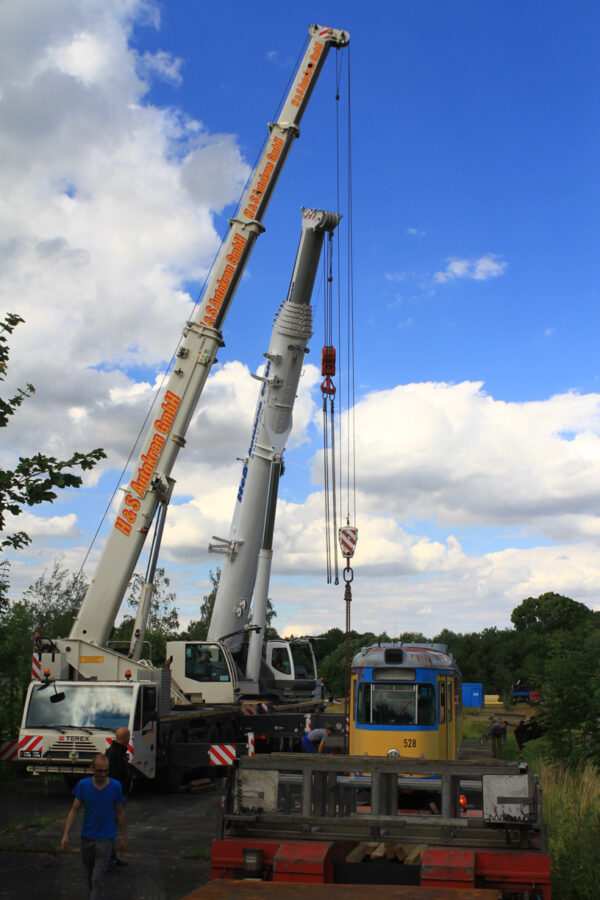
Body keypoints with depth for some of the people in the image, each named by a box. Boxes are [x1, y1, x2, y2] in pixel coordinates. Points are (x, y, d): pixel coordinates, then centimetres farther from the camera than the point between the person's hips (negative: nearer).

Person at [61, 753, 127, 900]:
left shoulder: (115, 786, -10)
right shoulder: (83, 785, -8)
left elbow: (120, 812, 1)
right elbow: (74, 810, -1)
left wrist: (124, 838, 5)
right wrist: (65, 835, -7)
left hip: (105, 838, -3)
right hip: (87, 837, 3)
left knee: (98, 879, -8)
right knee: (89, 875, 18)